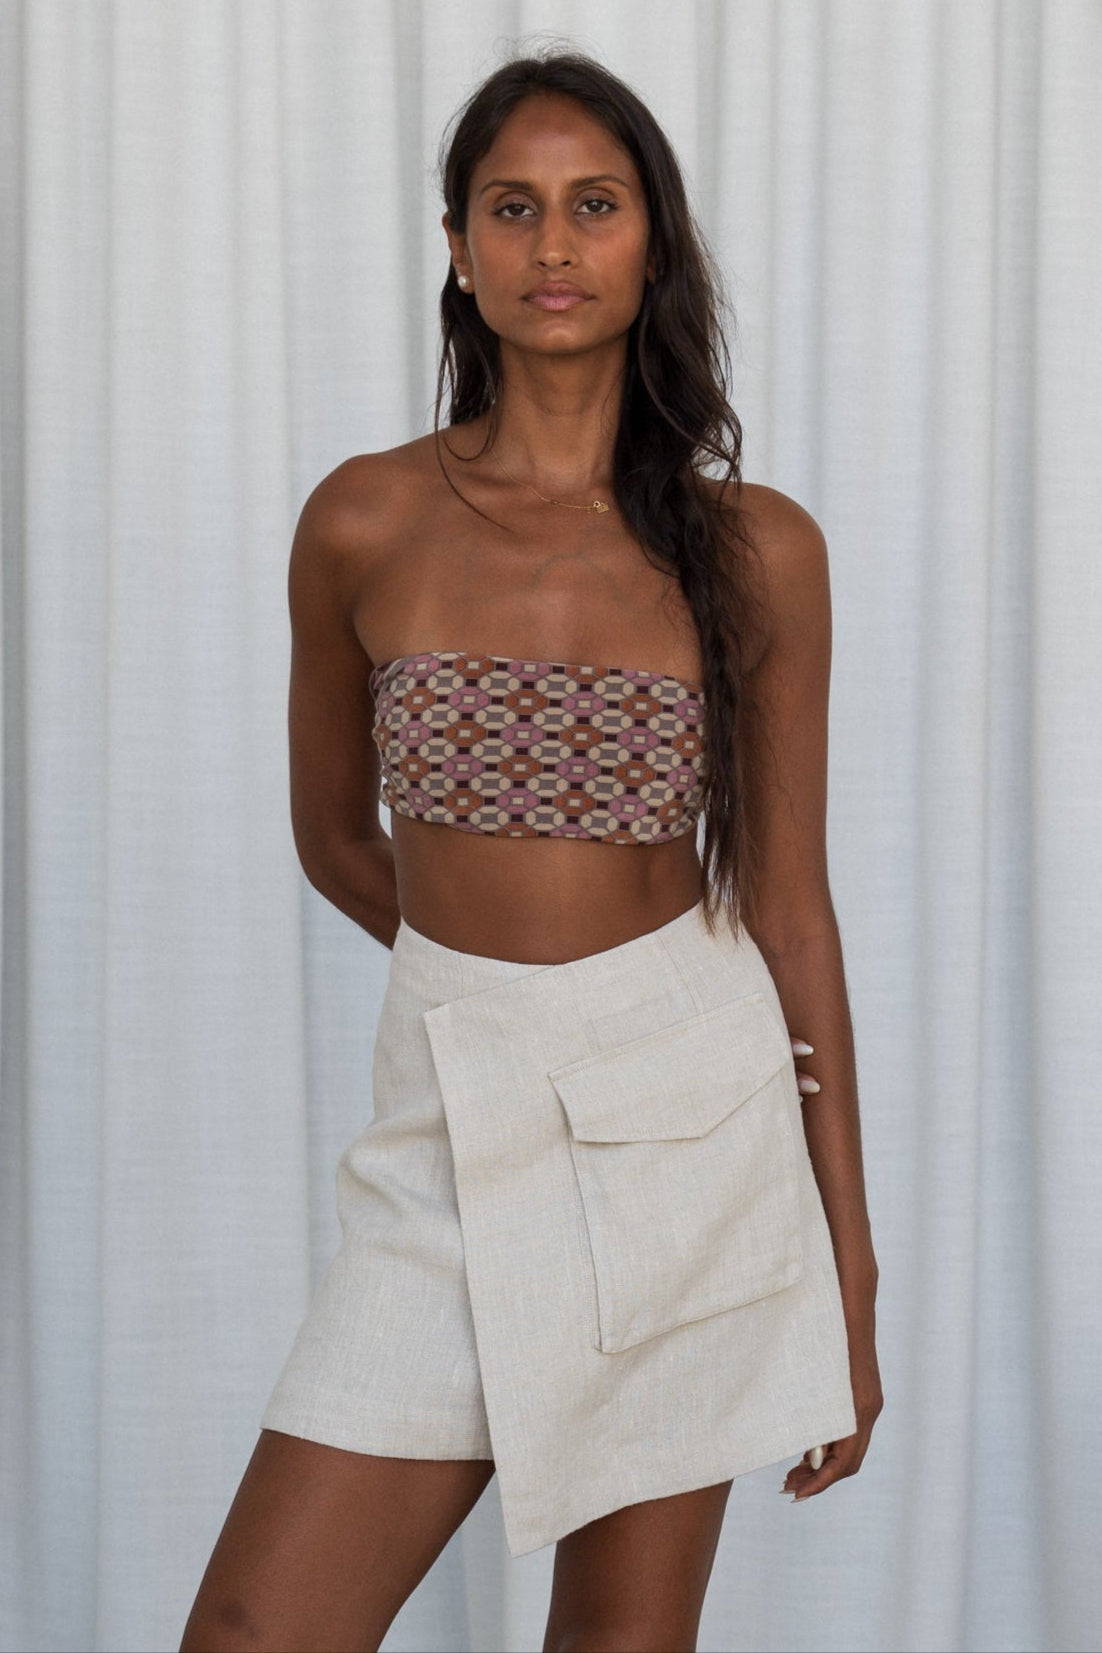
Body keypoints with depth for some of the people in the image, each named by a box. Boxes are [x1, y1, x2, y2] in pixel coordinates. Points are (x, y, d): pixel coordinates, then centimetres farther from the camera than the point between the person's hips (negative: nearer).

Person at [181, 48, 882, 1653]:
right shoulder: (365, 525, -1)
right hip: (458, 1122, 0)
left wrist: (848, 1266, 2)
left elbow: (790, 902, 2)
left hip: (691, 1113, 0)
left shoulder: (757, 549, -1)